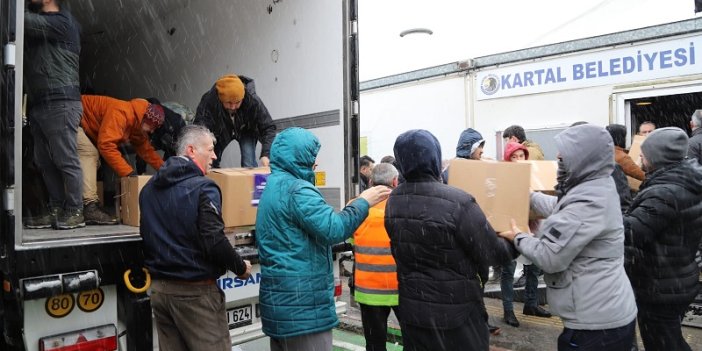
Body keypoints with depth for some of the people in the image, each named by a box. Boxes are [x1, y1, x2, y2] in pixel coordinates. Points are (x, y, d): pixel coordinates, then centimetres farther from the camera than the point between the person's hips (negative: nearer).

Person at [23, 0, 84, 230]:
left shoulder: (61, 22, -4)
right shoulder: (38, 28, 26)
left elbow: (27, 21, -15)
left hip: (60, 103, -9)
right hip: (39, 103, 9)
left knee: (66, 160, -7)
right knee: (44, 161, 6)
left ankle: (75, 212, -2)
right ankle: (56, 209, 11)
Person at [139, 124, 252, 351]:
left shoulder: (149, 188, 11)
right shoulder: (202, 188, -15)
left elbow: (149, 237, 19)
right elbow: (215, 243, -21)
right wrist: (241, 268, -6)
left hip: (159, 288, 8)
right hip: (195, 290, -8)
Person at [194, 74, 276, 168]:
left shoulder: (253, 101, -36)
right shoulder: (208, 100, -36)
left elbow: (268, 128, -31)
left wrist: (265, 154, -45)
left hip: (246, 131, -1)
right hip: (220, 132, 1)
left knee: (249, 166, -18)